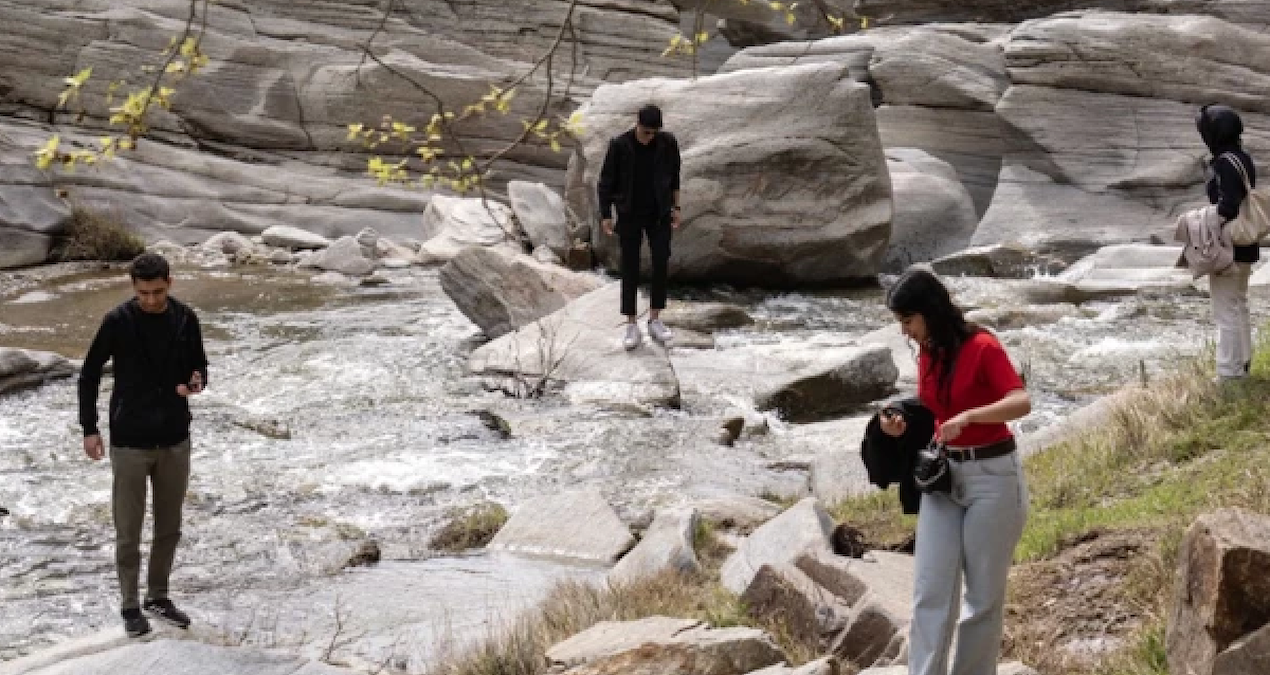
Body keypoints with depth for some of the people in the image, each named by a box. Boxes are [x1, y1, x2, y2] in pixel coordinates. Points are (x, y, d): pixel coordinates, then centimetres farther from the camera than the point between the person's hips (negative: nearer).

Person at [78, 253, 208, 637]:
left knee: (169, 526, 12)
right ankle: (130, 605, 16)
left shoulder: (186, 319, -3)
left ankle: (158, 597, 28)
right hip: (129, 442, -3)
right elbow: (89, 375, -2)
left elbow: (198, 364, 11)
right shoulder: (118, 322, -11)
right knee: (128, 530, 3)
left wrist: (197, 382, -14)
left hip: (175, 440, 3)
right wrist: (89, 428, -6)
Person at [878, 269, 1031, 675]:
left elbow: (1021, 402, -24)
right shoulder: (927, 355, 8)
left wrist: (968, 416, -36)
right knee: (930, 592, -2)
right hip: (942, 476, 6)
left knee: (984, 593, 4)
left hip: (992, 476, -6)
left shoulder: (982, 347, -14)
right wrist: (903, 427, -3)